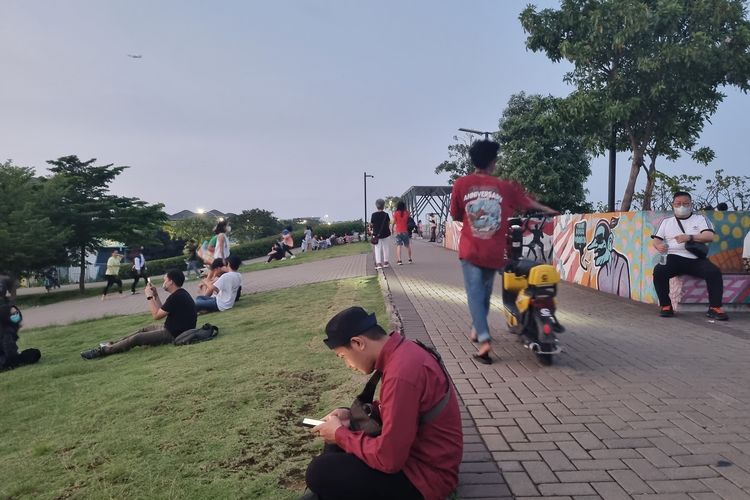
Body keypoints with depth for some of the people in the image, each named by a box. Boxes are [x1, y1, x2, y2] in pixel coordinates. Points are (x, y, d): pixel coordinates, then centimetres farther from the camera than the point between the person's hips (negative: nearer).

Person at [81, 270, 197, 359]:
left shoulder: (176, 297, -23)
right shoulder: (180, 293, 9)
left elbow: (156, 315, -16)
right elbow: (162, 311, 16)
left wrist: (149, 296, -8)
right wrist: (155, 295, 9)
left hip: (174, 334, -10)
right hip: (173, 328, 10)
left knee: (137, 338, -8)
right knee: (144, 330, 21)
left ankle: (103, 351, 0)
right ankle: (112, 344, 28)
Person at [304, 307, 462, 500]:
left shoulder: (401, 374, -31)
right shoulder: (401, 351, 0)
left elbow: (388, 459, -26)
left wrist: (340, 434, -12)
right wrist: (353, 414, 5)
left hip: (426, 473, -10)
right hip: (412, 448, 10)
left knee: (319, 472, -15)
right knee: (338, 430, 16)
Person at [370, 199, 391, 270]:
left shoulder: (373, 215, -8)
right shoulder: (386, 215, -6)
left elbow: (371, 224, -3)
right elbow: (389, 223, 1)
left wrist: (371, 231, 14)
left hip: (376, 234, -1)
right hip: (385, 234, 1)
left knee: (377, 248, 3)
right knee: (385, 248, 15)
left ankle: (378, 263, -7)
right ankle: (385, 262, 21)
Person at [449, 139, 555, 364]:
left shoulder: (461, 184, -3)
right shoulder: (505, 186, 0)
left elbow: (455, 215, 6)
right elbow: (527, 202, 15)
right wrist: (547, 209, 31)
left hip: (470, 251, -2)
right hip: (494, 252, 2)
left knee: (475, 293, -2)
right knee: (485, 291, 20)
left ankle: (484, 339, -16)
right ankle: (477, 329, 36)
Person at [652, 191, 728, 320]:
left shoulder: (700, 219, 17)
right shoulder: (667, 221, 21)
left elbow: (710, 236, 1)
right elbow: (656, 240, 13)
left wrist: (690, 237, -17)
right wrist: (659, 246, -13)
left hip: (697, 259, 0)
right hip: (674, 258, 0)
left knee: (714, 272, -28)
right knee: (658, 271, -31)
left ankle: (715, 308, -16)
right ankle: (665, 306, -19)